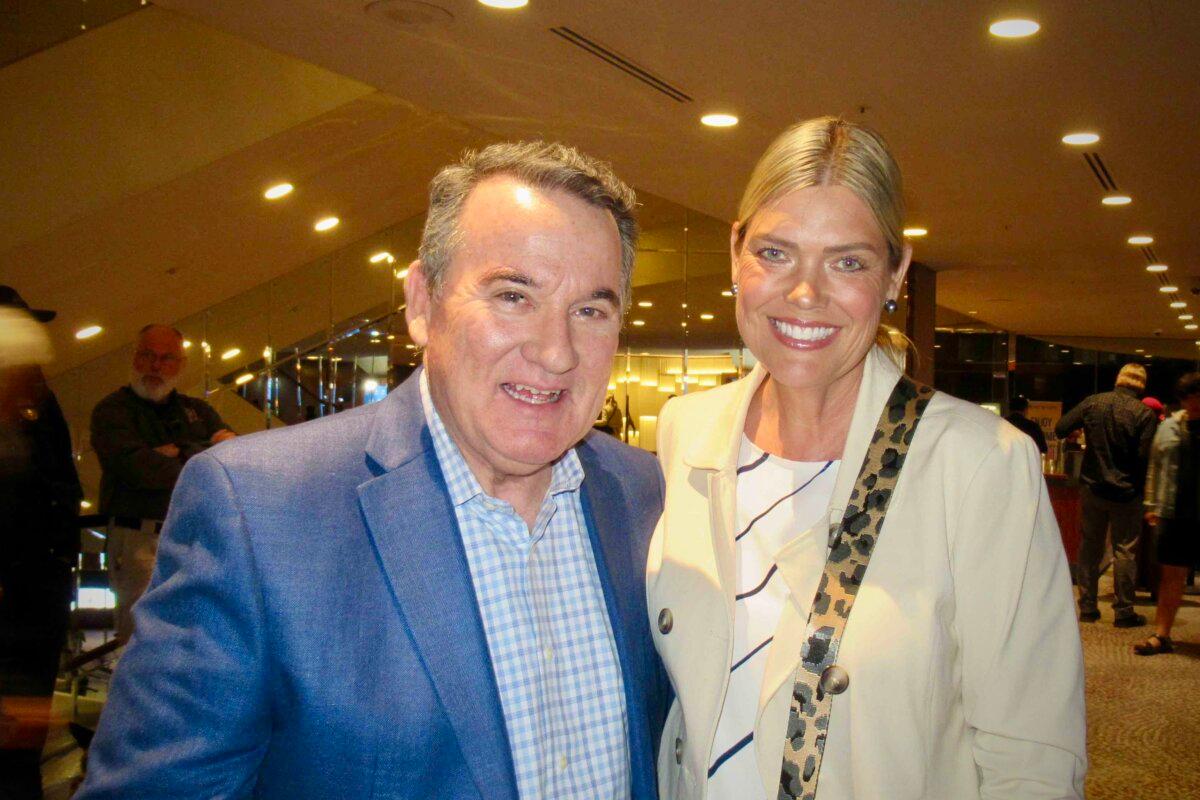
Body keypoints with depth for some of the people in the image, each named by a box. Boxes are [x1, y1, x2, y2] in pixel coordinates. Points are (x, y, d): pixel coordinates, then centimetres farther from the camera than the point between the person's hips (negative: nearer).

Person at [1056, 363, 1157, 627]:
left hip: (1093, 488, 3)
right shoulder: (1145, 414, -13)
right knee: (1125, 551, 5)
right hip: (1127, 492, -3)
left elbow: (1060, 429, 0)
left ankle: (1087, 608, 16)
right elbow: (1145, 456, -16)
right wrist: (1140, 487, 1)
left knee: (1090, 548, 12)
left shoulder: (1092, 402, -3)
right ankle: (1123, 612, 9)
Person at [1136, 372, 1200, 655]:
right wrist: (1153, 505, 9)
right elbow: (1156, 467, 12)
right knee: (1172, 574, 5)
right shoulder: (1170, 427, 7)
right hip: (1175, 513, 2)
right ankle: (1161, 635, 9)